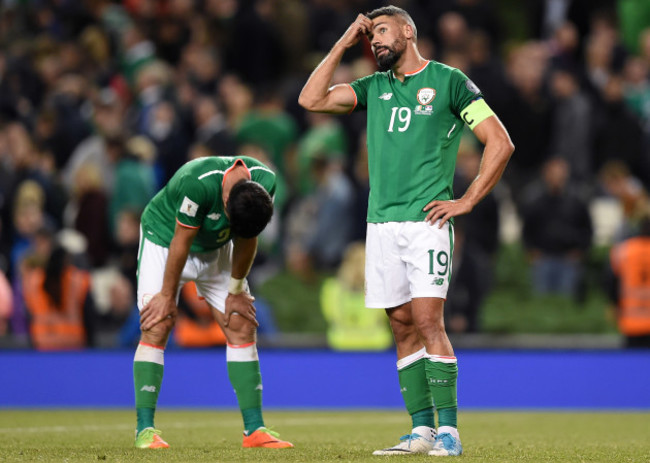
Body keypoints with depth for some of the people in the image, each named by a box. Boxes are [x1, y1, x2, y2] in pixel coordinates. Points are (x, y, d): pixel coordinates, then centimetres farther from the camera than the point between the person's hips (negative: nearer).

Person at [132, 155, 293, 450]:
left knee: (242, 325, -3)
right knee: (156, 328, -16)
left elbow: (246, 240, -9)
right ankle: (145, 429, -14)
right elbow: (181, 243, -27)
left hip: (216, 249, 5)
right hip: (165, 240, -5)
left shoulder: (265, 182, -23)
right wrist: (167, 296, -18)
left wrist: (236, 291, -2)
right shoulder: (198, 184, -39)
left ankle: (254, 429, -1)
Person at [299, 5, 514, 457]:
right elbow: (311, 99, 6)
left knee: (428, 322, -13)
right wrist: (345, 42, 6)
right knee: (403, 327, 4)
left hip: (426, 221, -5)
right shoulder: (374, 87, 17)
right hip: (382, 224, 5)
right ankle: (421, 431, 6)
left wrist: (467, 201, -5)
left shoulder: (448, 81, 1)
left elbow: (500, 144, -1)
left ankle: (448, 430, -11)